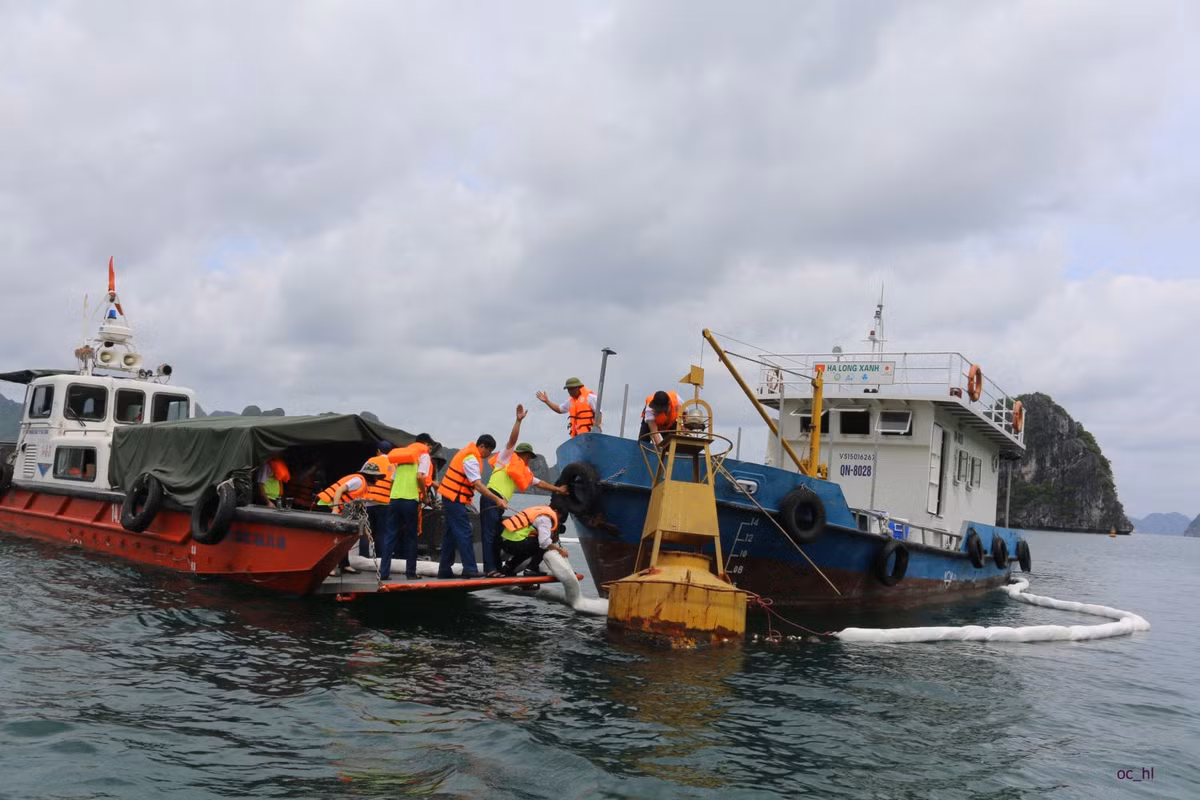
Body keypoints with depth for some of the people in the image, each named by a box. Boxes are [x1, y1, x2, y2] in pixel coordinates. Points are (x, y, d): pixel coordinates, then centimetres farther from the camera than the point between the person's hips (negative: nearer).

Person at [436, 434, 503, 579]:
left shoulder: (469, 452, 12)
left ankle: (444, 570, 15)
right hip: (454, 498, -10)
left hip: (451, 497, 10)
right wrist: (497, 499, -30)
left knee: (451, 534, 12)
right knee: (464, 533, -10)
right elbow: (478, 485, -27)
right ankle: (470, 569, -11)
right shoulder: (471, 459, -19)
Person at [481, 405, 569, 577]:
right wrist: (519, 420, -17)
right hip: (491, 499, -9)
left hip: (499, 502, 9)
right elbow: (512, 439, -10)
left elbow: (539, 483, 30)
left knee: (497, 535, 8)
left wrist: (558, 489, 31)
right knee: (489, 533, -13)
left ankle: (496, 567, 11)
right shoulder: (507, 458, 4)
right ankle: (490, 569, -19)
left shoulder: (523, 472, 24)